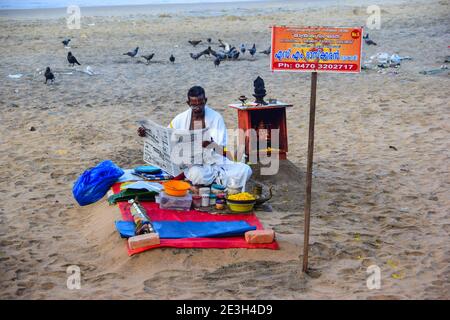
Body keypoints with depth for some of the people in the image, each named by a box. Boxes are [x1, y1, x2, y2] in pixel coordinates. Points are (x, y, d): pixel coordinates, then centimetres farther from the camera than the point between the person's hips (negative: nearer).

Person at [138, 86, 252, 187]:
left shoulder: (216, 117, -2)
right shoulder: (181, 120, 2)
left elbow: (222, 150, -7)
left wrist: (211, 144, -29)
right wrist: (147, 134, -4)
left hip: (215, 160, 0)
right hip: (192, 164, 0)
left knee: (245, 170, -24)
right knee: (197, 174, -38)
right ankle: (220, 176, -11)